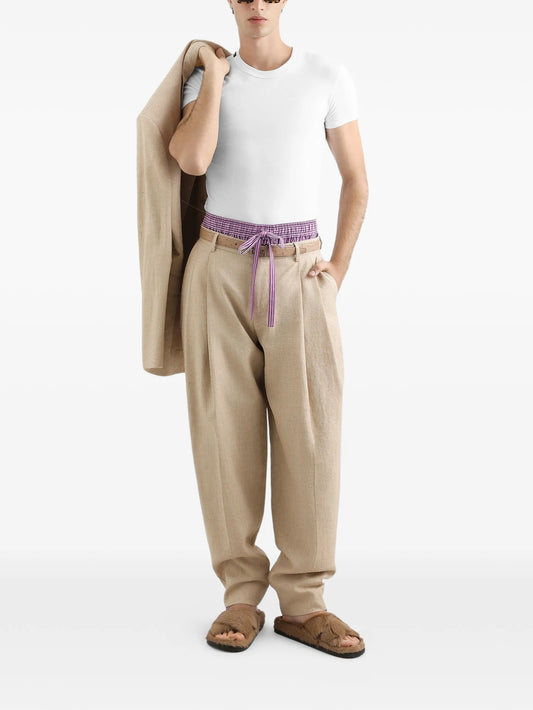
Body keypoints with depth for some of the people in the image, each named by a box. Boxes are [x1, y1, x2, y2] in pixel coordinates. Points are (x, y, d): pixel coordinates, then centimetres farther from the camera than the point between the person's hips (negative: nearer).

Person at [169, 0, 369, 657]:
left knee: (310, 431, -6)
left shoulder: (328, 77, 5)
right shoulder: (206, 79, 7)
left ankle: (302, 602, 5)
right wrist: (215, 77, -3)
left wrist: (338, 269, 0)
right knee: (226, 430, -2)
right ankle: (241, 597, 8)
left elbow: (356, 180, 10)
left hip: (299, 273, 0)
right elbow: (192, 160, -13)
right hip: (220, 266, 1)